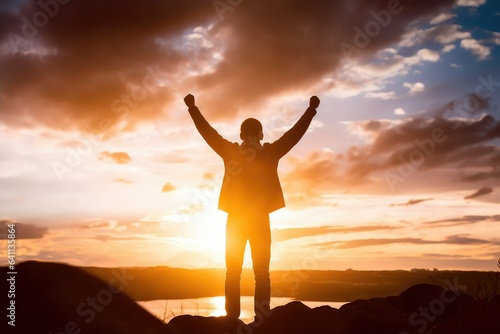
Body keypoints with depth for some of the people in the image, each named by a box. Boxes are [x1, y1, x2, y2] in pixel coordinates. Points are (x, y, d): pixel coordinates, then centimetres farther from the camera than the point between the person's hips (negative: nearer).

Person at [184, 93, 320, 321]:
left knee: (233, 273, 6)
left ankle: (232, 320, 2)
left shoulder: (229, 151, -1)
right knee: (261, 273, 2)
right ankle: (262, 320, -5)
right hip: (260, 220, -1)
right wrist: (311, 109, 14)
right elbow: (295, 132, 4)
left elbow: (207, 131, 7)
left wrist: (192, 107, 18)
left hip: (236, 219, 1)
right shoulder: (270, 153, -2)